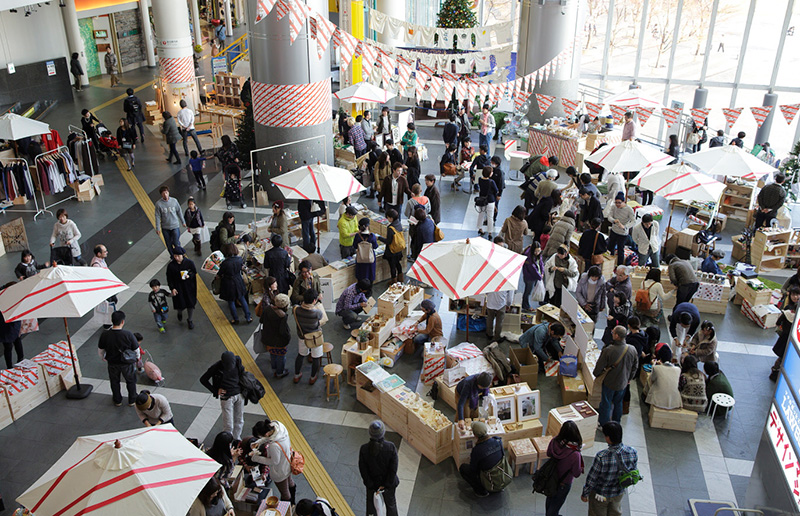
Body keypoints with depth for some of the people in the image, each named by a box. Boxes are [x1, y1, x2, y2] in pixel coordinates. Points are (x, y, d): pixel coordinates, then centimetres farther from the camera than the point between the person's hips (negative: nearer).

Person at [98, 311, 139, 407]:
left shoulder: (105, 334, -22)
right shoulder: (128, 334, -29)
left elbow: (100, 350, -5)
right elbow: (136, 350, -15)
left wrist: (105, 358, 17)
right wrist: (137, 358, 8)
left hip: (112, 363, 2)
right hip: (127, 363, -2)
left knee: (114, 382, 27)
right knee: (130, 381, 24)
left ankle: (117, 400, 45)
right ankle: (132, 400, 40)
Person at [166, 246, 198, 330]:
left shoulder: (189, 263, -13)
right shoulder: (171, 265, -11)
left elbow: (195, 272, -2)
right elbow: (169, 278, -3)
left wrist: (189, 276, -22)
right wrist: (172, 288, -11)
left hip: (189, 287, 0)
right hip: (178, 288, 0)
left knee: (190, 304, 8)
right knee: (180, 305, 6)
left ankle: (189, 320, 31)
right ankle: (179, 313, 45)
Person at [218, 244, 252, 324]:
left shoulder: (225, 263, -27)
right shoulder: (239, 259, -13)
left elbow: (219, 274, -13)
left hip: (229, 284, -4)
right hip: (238, 281, 4)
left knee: (231, 301, 15)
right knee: (242, 299, 19)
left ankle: (235, 319, 27)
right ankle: (248, 318, 23)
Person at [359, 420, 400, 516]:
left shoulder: (364, 449, -26)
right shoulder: (391, 447, -28)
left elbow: (363, 470, -17)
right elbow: (393, 468, -21)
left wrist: (370, 485, -6)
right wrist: (386, 485, -11)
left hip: (372, 483, 1)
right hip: (389, 482, -1)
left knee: (371, 503, 29)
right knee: (390, 503, 26)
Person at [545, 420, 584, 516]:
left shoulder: (554, 441, -23)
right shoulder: (575, 454, -36)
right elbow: (577, 474, -21)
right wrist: (581, 468, -5)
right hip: (563, 483, -5)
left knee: (550, 498, 31)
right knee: (556, 504, 20)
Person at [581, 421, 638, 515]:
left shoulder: (601, 457, -38)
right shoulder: (632, 453, -24)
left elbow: (591, 479, -24)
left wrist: (584, 494, -6)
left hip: (600, 495, -4)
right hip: (619, 493, 4)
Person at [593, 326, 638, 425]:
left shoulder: (608, 350, -30)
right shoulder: (632, 350, -16)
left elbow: (599, 367, -18)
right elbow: (635, 367, 1)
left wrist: (596, 374, 5)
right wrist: (629, 378, 18)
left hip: (609, 382, -4)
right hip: (623, 383, 4)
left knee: (606, 404, 15)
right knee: (618, 403, 24)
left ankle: (603, 424, 30)